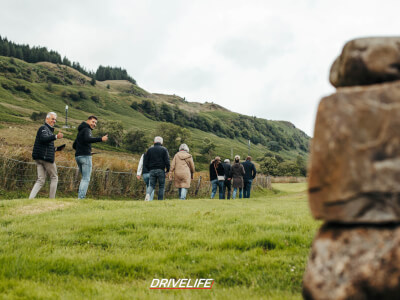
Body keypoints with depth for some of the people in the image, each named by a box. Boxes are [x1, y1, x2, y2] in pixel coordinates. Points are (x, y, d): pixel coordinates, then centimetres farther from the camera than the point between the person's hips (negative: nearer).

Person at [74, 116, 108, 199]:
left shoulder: (80, 131, 24)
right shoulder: (86, 129, -6)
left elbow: (74, 145, 28)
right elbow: (87, 139, -28)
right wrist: (101, 139, -35)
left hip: (78, 156, 9)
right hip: (85, 156, -9)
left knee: (84, 177, 15)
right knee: (86, 179, -8)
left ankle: (80, 196, 9)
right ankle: (81, 197, -15)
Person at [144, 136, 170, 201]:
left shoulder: (149, 149, 9)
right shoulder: (164, 149, 0)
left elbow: (146, 162, 9)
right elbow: (167, 161, -7)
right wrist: (167, 170, 2)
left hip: (152, 170, 2)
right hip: (161, 170, -2)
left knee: (151, 185, 5)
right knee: (161, 186, 5)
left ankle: (148, 194, -24)